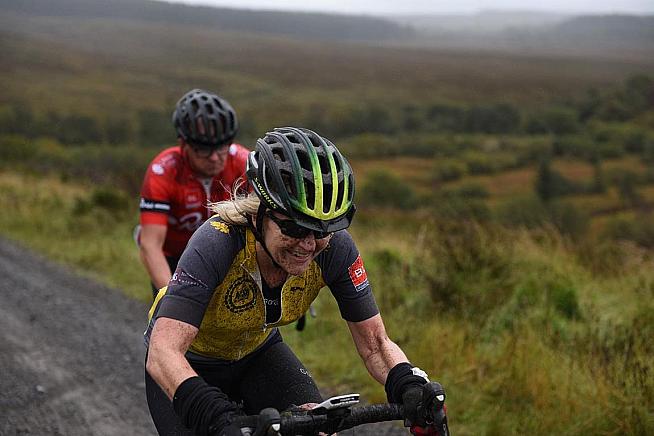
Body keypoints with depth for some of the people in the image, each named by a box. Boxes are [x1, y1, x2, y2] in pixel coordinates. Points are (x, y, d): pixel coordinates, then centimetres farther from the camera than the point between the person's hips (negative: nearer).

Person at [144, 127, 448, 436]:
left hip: (257, 353, 3)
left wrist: (410, 384, -39)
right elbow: (162, 354, -45)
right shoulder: (216, 243, -37)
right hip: (190, 364, -3)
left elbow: (375, 343, -19)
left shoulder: (334, 249, -25)